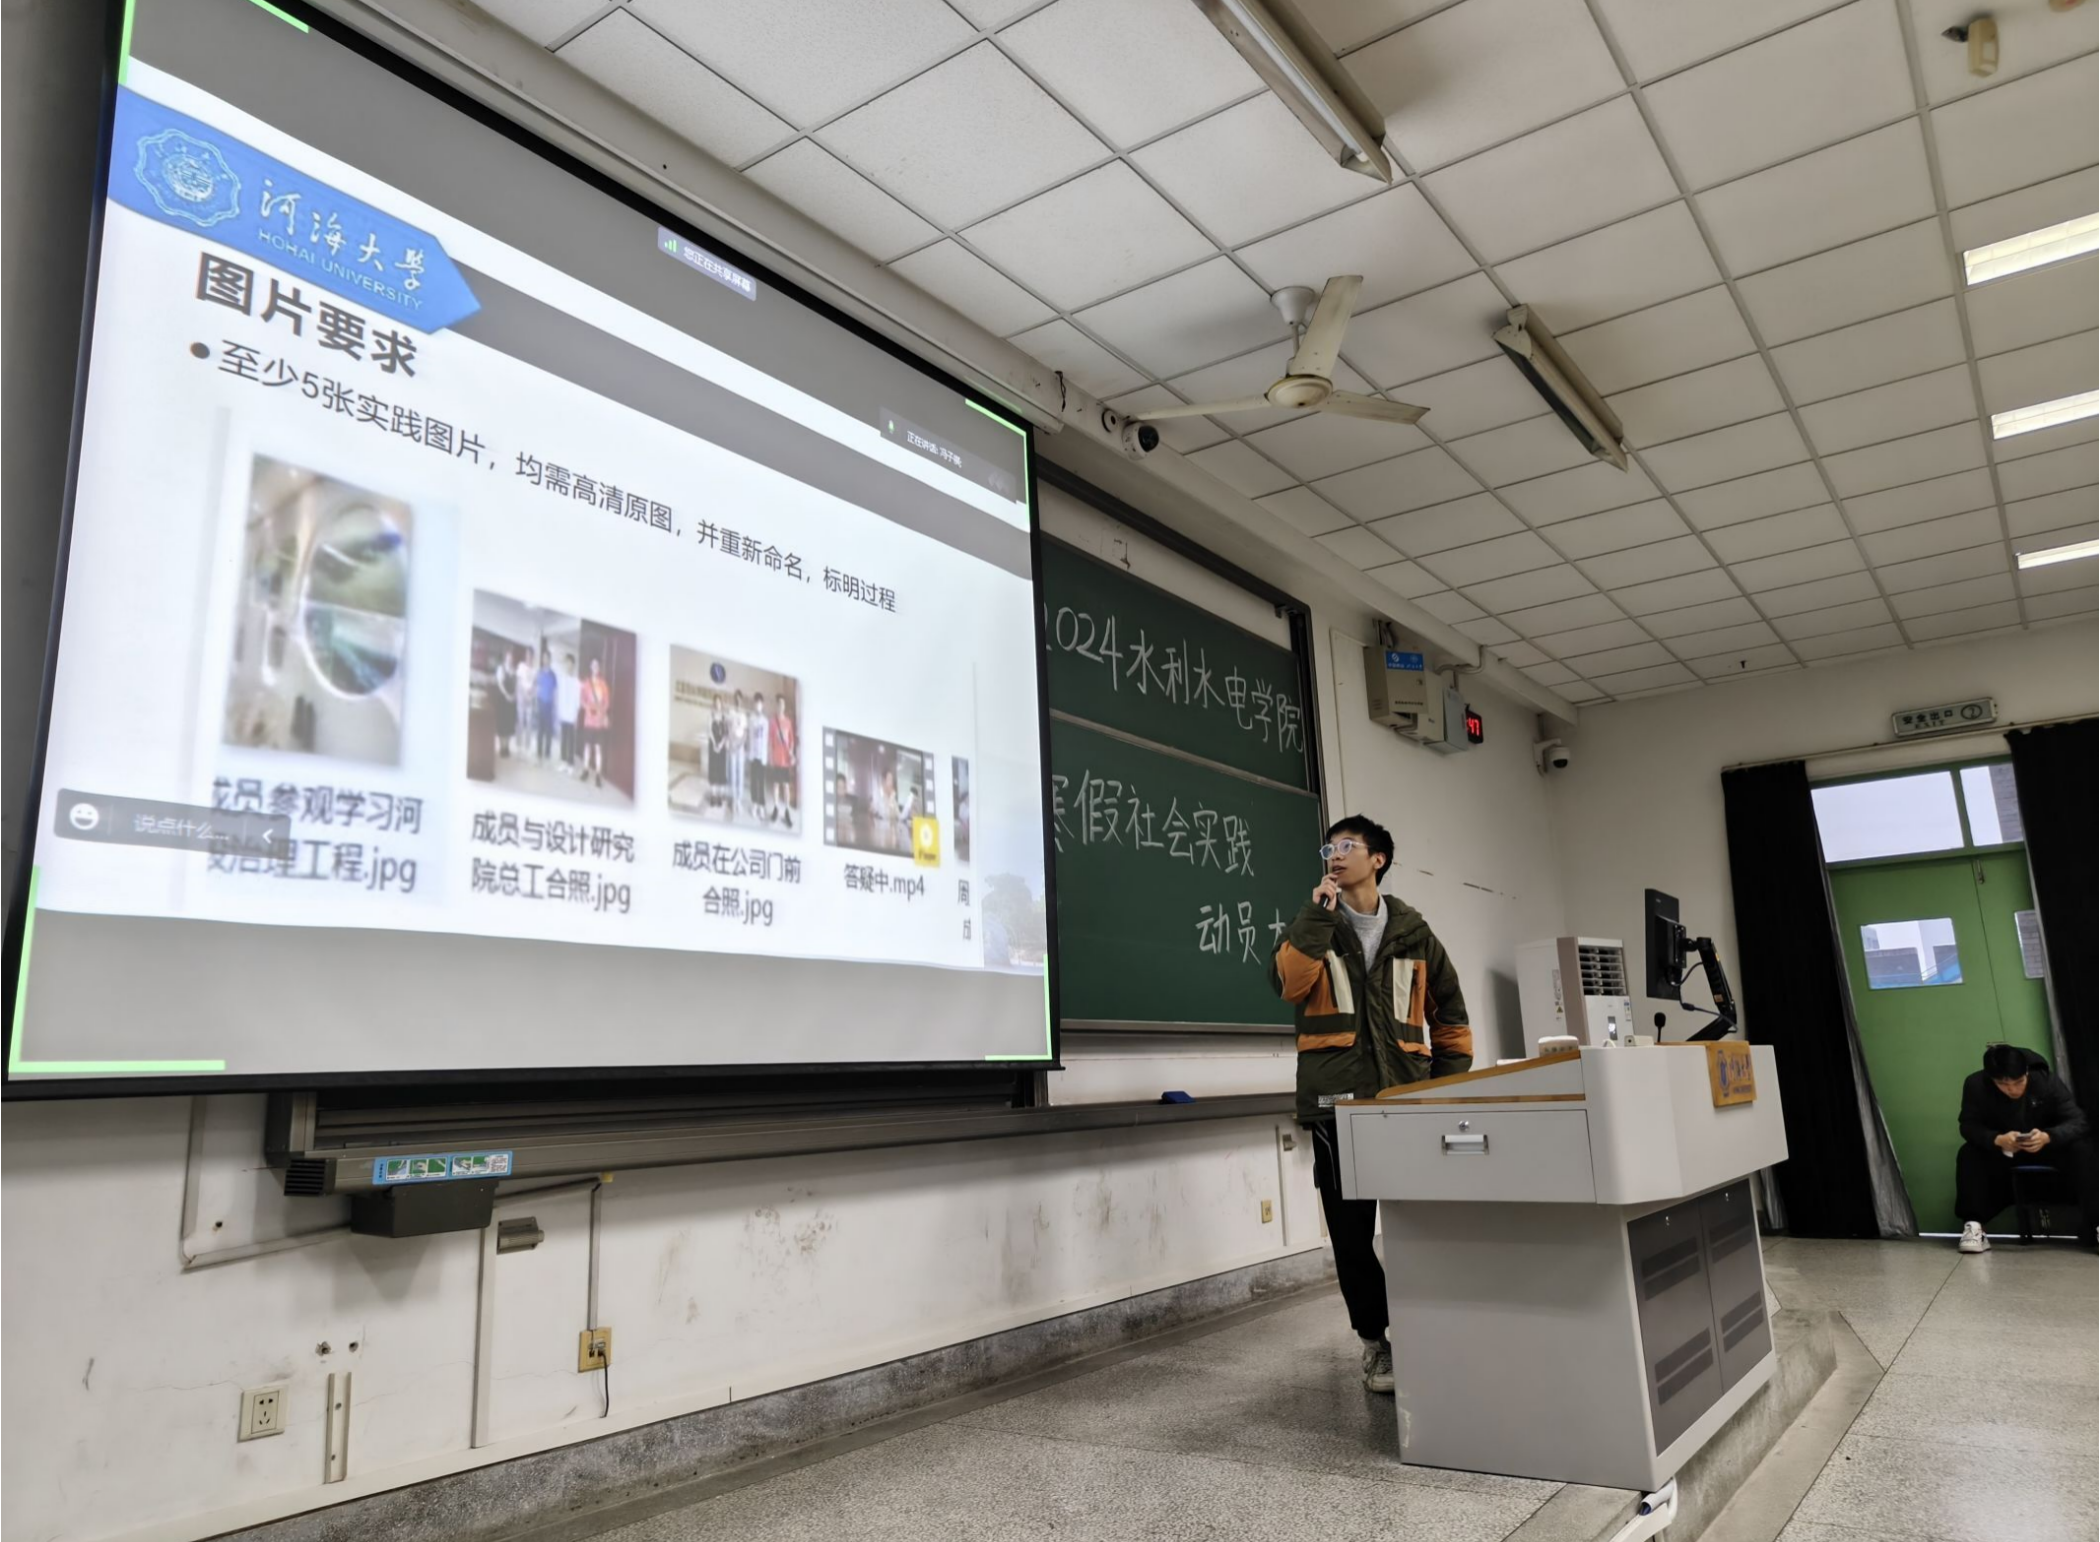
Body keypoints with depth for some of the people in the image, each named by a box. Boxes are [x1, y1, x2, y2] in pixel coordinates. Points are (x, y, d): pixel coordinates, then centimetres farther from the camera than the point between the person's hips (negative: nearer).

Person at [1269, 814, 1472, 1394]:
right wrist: (1319, 913, -14)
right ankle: (1375, 1341, 16)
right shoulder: (1313, 927, 8)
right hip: (1337, 1101, -1)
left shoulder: (1413, 933, 10)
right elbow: (1288, 983, -13)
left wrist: (1448, 1085, 8)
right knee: (1352, 1230, 2)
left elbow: (1450, 1013, 15)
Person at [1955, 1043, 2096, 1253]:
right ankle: (1973, 1225, -29)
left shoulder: (2047, 1082, -22)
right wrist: (1998, 1140, -47)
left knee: (2082, 1150, -28)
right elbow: (1969, 1126, -25)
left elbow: (2078, 1122, -27)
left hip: (2046, 1148, 1)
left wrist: (2047, 1137, -49)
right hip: (2000, 1152, -1)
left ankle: (2094, 1223, -27)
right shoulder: (1976, 1085, -23)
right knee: (1968, 1154, -30)